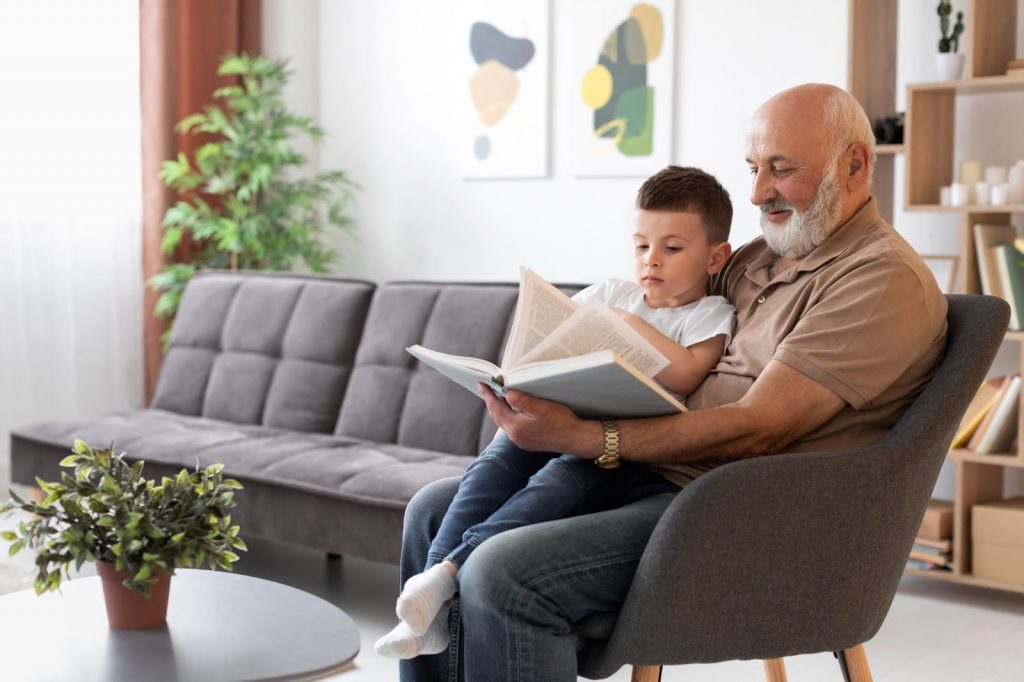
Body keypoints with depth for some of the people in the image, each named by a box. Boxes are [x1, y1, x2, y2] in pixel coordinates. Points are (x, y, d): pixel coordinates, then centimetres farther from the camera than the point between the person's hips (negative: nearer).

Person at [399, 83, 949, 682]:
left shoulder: (885, 279, -12)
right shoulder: (760, 258, 17)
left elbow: (759, 430, -20)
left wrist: (579, 436, -25)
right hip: (649, 475, 10)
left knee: (503, 575, -29)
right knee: (436, 512, 8)